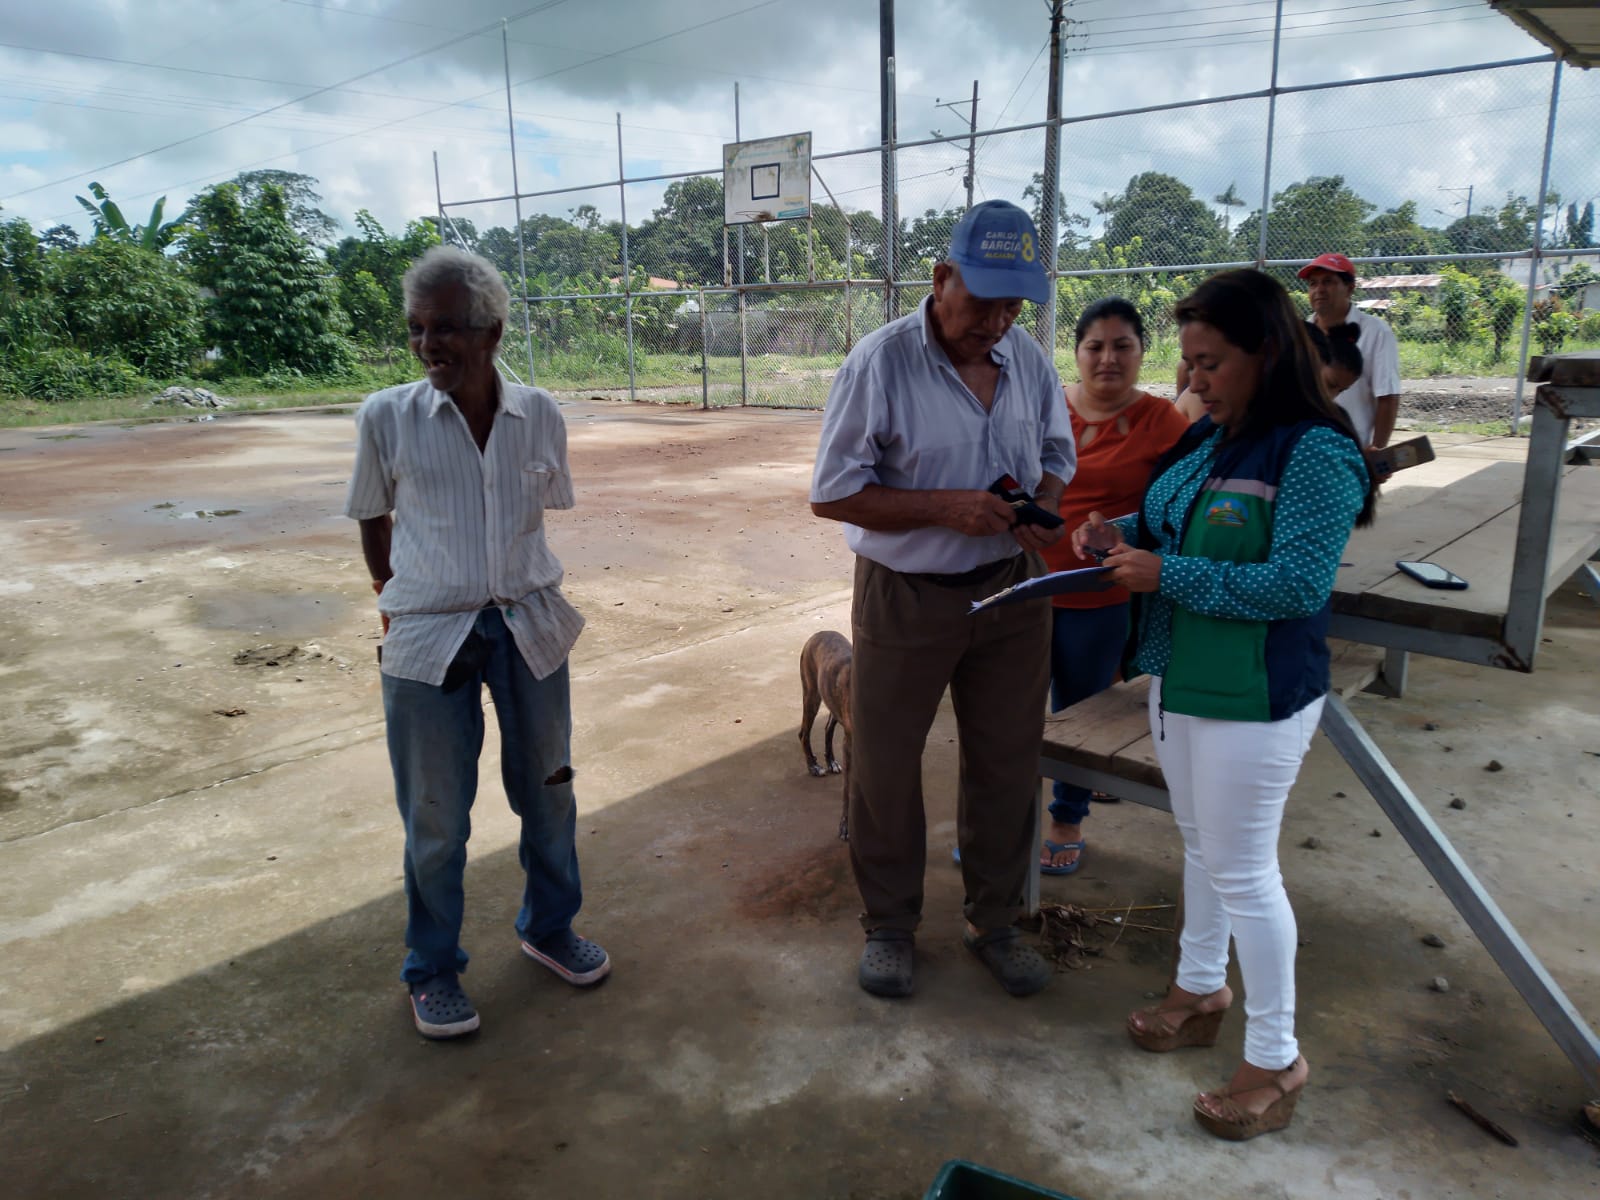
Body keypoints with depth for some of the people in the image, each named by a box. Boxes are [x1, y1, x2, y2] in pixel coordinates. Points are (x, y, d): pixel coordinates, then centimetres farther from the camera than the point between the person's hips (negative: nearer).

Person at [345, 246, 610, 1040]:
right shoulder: (386, 418, -7)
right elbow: (373, 521, 6)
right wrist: (402, 604, 9)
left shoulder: (539, 416, -3)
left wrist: (510, 592, 13)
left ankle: (549, 928, 40)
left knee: (547, 789, 15)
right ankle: (432, 970, 30)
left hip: (531, 628, 2)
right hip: (428, 642, -2)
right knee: (436, 817, 8)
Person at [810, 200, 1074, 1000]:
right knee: (886, 768, 10)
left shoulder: (1028, 360, -1)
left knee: (1007, 763, 14)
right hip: (905, 596, -4)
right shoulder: (880, 362, -16)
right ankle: (888, 925, 32)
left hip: (1011, 590, 5)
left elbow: (1056, 455, 13)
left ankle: (994, 922, 35)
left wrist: (1042, 506, -11)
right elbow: (830, 494, -15)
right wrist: (944, 508, -25)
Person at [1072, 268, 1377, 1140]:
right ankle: (1201, 991, 42)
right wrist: (1124, 532, -2)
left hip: (1253, 700, -8)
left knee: (1242, 869, 3)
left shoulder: (1315, 453, -19)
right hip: (1177, 679, 8)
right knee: (1201, 846, 22)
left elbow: (1298, 584, -25)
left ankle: (1276, 1060, 22)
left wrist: (1167, 576, -24)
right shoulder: (1206, 438, 5)